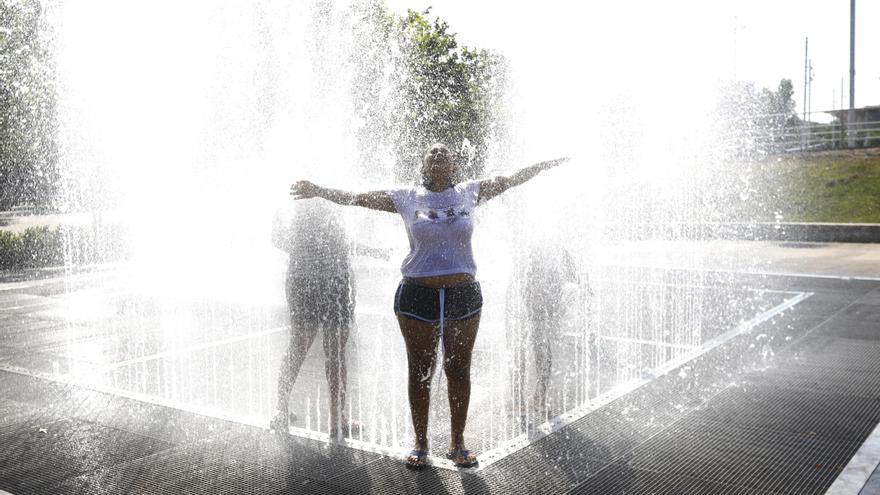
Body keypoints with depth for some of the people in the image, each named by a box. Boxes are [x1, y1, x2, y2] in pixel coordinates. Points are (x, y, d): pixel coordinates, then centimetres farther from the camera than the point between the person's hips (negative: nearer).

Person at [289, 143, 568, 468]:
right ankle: (420, 444, 19)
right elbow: (358, 198, 3)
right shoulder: (407, 198, 4)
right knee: (420, 372, 6)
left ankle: (457, 444, 20)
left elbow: (511, 179, 11)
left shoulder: (468, 193, 7)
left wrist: (553, 163, 13)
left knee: (459, 370, 8)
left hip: (464, 295, 1)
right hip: (418, 295, -1)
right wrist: (318, 191, -2)